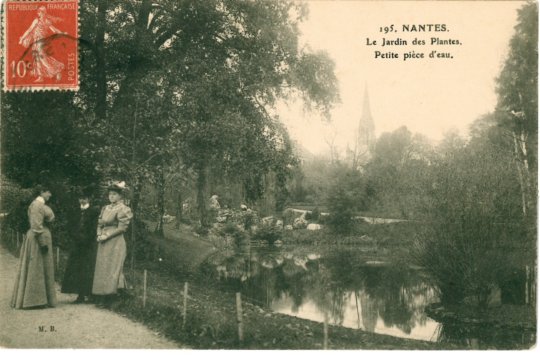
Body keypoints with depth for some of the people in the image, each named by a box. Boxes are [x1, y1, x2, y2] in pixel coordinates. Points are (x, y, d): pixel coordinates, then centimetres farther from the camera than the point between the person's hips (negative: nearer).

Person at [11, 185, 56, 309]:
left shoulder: (42, 205, 15)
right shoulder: (37, 205, -15)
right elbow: (36, 226, -21)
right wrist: (43, 242, -22)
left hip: (43, 236, 10)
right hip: (39, 238, -10)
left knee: (41, 269, 13)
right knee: (37, 269, -4)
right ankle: (34, 299, 3)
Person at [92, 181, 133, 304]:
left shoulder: (123, 209, -6)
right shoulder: (105, 208, 15)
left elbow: (122, 228, -11)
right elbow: (99, 224, 17)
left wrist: (106, 236, -13)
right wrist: (99, 235, -2)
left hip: (115, 243, -7)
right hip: (103, 243, 7)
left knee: (112, 268, -7)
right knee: (101, 268, 6)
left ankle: (110, 296, -2)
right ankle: (103, 297, 11)